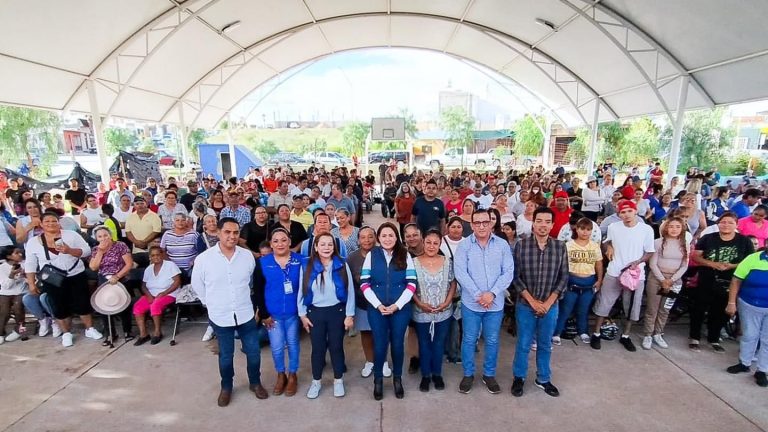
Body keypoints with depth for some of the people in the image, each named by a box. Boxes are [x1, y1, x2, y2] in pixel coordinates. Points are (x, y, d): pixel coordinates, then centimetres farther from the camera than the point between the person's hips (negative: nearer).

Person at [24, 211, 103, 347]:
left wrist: (69, 250, -23)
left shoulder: (71, 235, -2)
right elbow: (30, 264, 4)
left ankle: (90, 329, 18)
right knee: (60, 308, 8)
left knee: (83, 303, 4)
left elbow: (87, 251, -7)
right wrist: (31, 283, -1)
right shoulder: (33, 242, 2)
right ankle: (66, 333, 23)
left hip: (76, 276, -1)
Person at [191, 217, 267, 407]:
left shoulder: (247, 255, -6)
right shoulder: (204, 258, -12)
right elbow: (197, 284, 4)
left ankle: (255, 383, 34)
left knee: (254, 352, 10)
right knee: (225, 356, 14)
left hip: (246, 314, 2)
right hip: (220, 317, -1)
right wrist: (211, 303, 6)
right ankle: (226, 388, 38)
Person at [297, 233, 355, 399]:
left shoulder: (342, 265, -7)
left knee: (336, 346, 10)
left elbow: (350, 291, -4)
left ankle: (338, 380, 29)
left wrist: (350, 315, -4)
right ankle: (316, 381, 30)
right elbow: (302, 292, 2)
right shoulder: (307, 267, -5)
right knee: (317, 347, 10)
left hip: (337, 311, 0)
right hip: (315, 312, 1)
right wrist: (302, 314, 1)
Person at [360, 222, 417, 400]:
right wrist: (378, 305, -11)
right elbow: (364, 283, -3)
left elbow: (411, 283, -3)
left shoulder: (405, 255, 0)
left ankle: (397, 379, 31)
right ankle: (378, 380, 27)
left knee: (398, 344, 10)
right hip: (377, 309, 0)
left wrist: (397, 305, -11)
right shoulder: (371, 255, 0)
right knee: (379, 345, 5)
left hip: (400, 309, 0)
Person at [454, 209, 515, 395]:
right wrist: (478, 295, -18)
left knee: (492, 341, 14)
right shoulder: (463, 246, -6)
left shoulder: (502, 245, -1)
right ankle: (468, 374, 29)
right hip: (471, 303, -1)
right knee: (469, 340, 11)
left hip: (496, 303, 2)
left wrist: (492, 293, -15)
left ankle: (489, 375, 33)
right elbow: (460, 273, -12)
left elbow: (508, 272, -4)